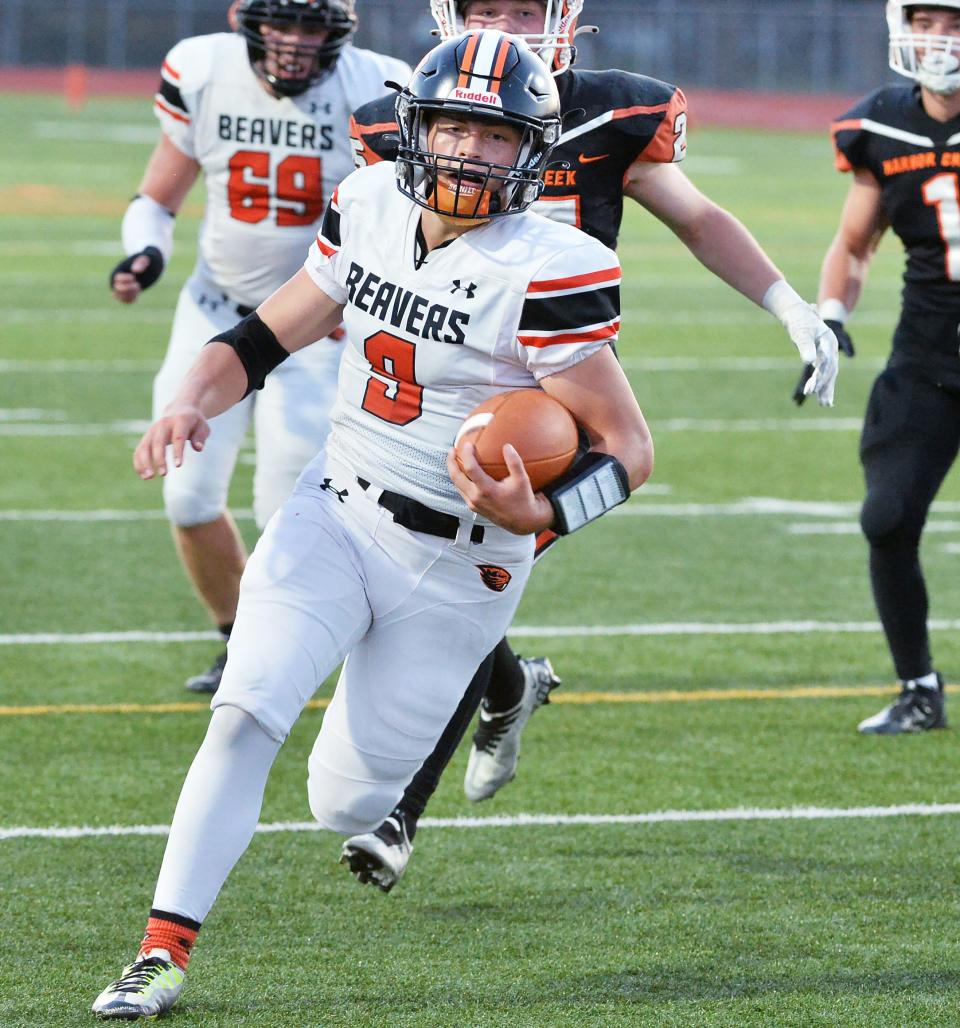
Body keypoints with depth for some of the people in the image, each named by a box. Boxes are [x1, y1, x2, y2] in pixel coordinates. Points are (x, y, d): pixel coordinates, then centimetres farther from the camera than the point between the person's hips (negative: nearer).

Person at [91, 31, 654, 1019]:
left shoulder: (545, 273, -19)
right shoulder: (370, 208, -1)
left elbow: (628, 446, -16)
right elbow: (268, 334, 10)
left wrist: (543, 515, -34)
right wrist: (193, 400, -8)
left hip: (454, 561, -3)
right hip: (333, 513, 4)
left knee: (346, 805, 4)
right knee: (244, 713, -17)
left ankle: (500, 688, 36)